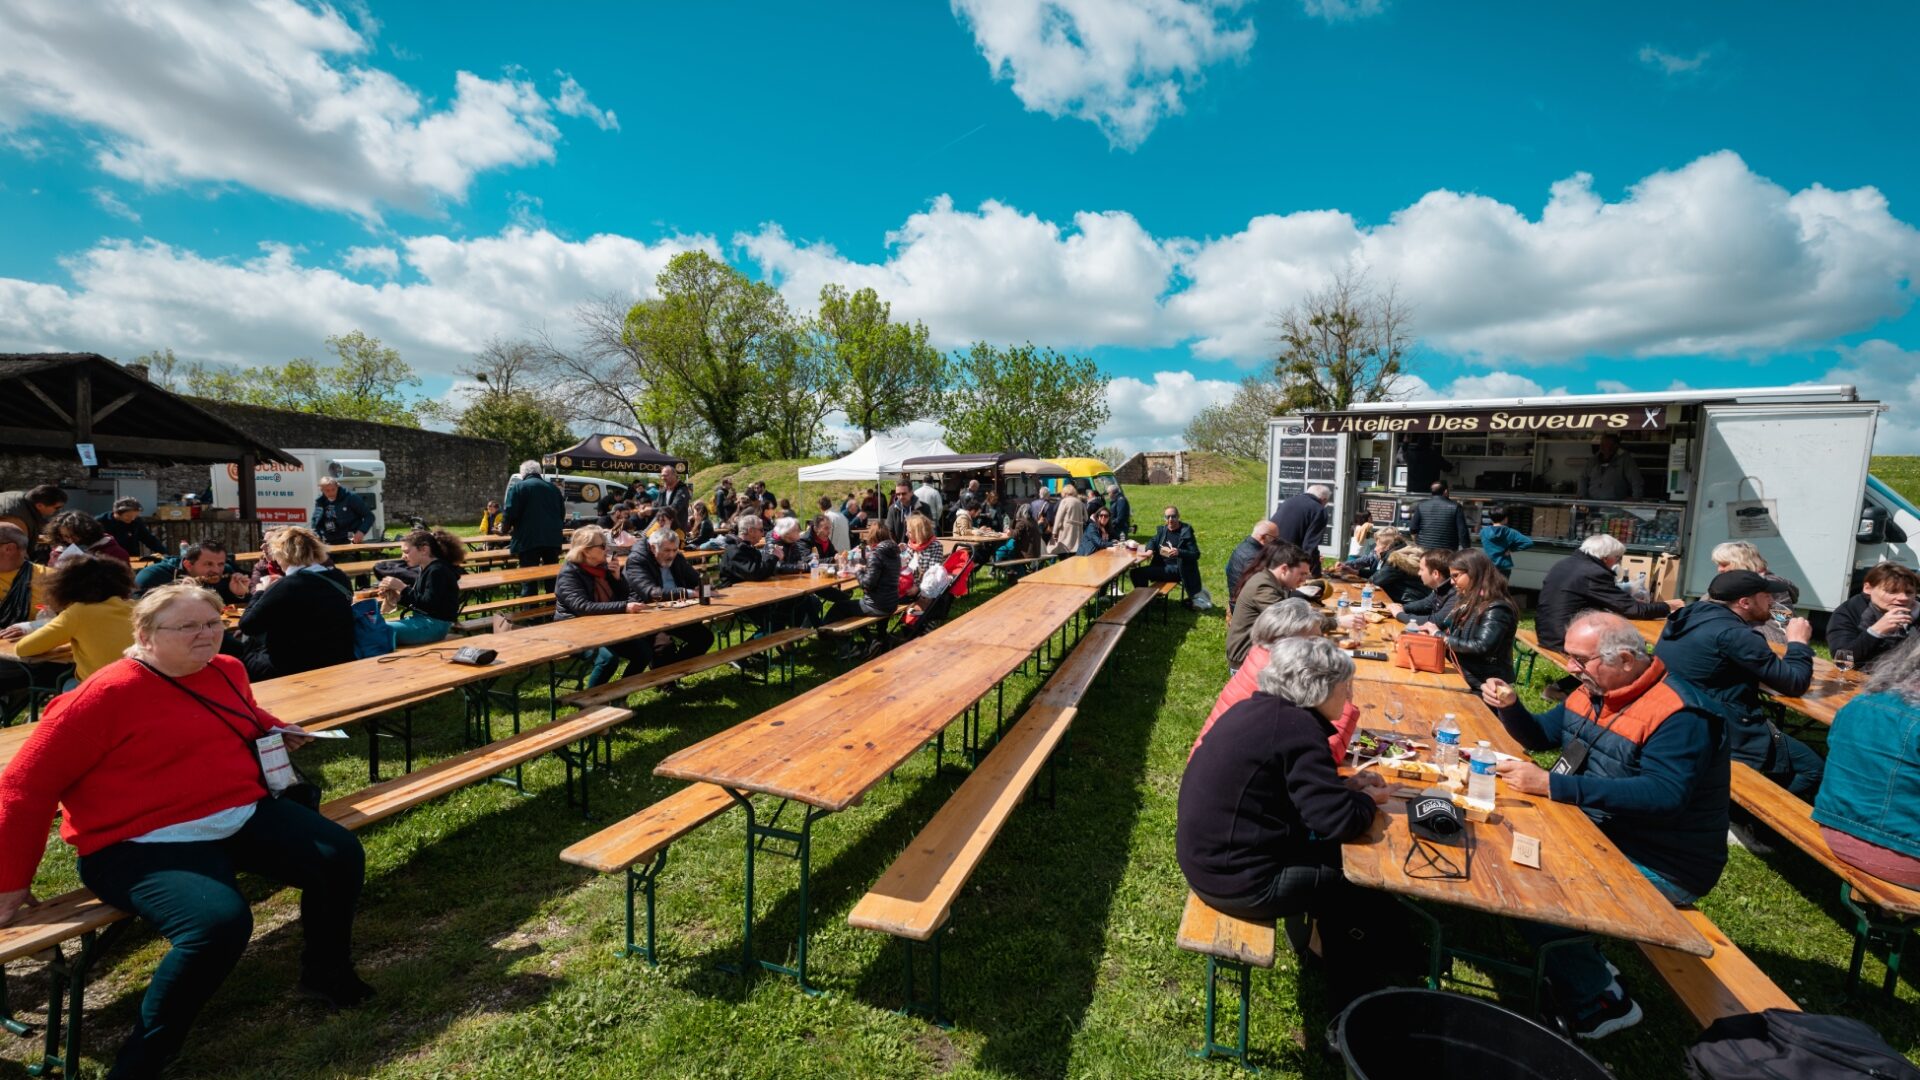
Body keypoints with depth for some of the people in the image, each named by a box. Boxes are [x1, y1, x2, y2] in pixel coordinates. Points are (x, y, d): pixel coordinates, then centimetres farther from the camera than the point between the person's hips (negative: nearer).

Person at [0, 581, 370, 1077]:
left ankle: (327, 974, 17)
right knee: (220, 924, -31)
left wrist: (277, 731, 13)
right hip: (144, 844, -7)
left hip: (244, 815, 7)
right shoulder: (109, 693, -13)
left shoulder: (227, 671, 8)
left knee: (341, 856, -8)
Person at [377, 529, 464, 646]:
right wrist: (397, 598, 2)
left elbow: (429, 604, -21)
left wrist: (402, 588, -17)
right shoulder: (423, 570, 14)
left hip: (436, 624, -10)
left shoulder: (438, 571, -15)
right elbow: (417, 601, 19)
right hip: (421, 619, 10)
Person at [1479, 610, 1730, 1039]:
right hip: (1600, 835, 9)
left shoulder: (1679, 715, -24)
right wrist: (1509, 705, -7)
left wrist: (1551, 785, -39)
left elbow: (1663, 796, -35)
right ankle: (1582, 956, 17)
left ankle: (1602, 1002, 6)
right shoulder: (1595, 690, 2)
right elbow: (1541, 735, 14)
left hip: (1659, 866, -9)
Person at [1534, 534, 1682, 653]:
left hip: (1547, 633, 9)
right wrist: (1667, 607, 3)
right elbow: (1631, 609, -12)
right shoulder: (1594, 573, -18)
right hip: (1566, 641, -9)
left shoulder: (1563, 564, 9)